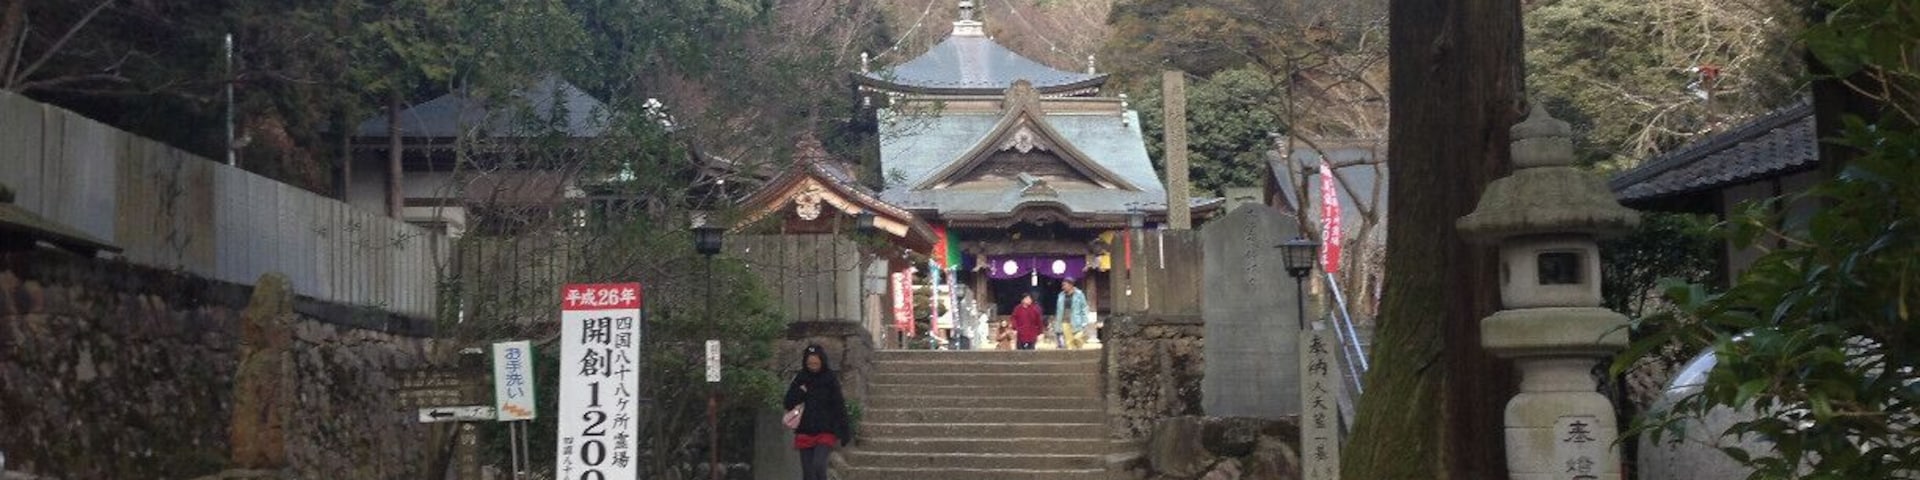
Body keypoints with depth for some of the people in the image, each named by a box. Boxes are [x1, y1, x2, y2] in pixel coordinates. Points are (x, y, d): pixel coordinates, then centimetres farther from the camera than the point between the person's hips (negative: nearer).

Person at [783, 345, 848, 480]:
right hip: (805, 432, 3)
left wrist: (843, 433, -7)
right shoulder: (800, 379, 4)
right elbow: (788, 403, 3)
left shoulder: (830, 379, -4)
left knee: (818, 464, -22)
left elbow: (839, 407, -3)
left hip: (825, 432, -3)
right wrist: (801, 392, -15)